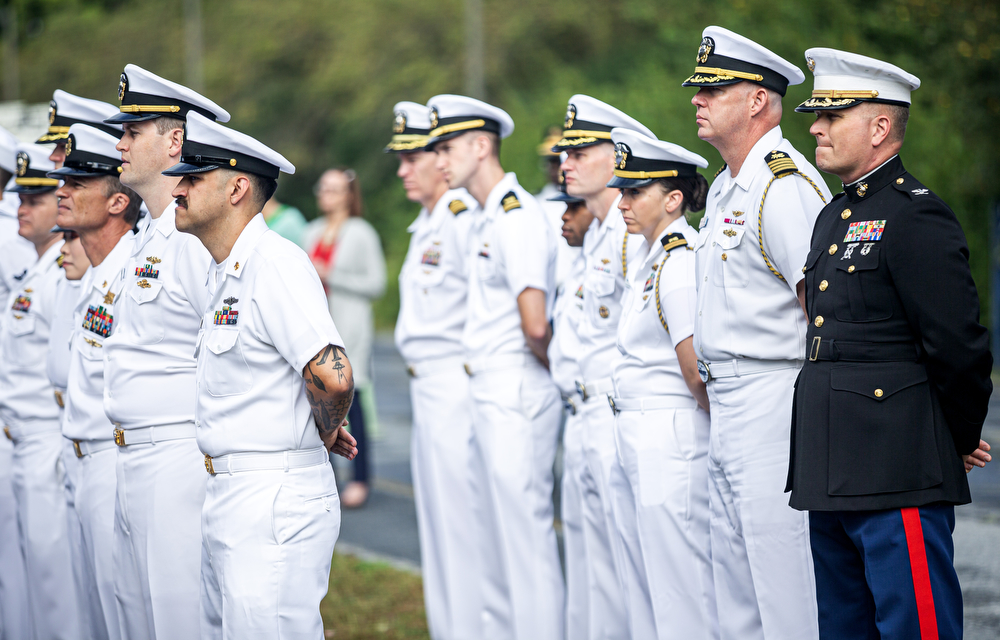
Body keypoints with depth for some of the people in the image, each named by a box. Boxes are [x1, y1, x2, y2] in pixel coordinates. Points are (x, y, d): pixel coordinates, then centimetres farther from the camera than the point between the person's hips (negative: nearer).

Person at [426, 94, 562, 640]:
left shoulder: (517, 216, -16)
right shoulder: (487, 219, 16)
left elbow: (535, 323, -24)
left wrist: (547, 365, -7)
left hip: (516, 393, -10)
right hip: (486, 391, 10)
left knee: (526, 531, -8)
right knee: (493, 533, 15)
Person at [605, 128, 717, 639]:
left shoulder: (679, 265, -16)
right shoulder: (645, 261, 15)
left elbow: (697, 372, -16)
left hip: (672, 441, -10)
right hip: (633, 442, 10)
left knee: (681, 596, -6)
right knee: (641, 593, 13)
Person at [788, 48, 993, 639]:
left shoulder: (917, 216, -12)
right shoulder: (834, 216, 17)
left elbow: (960, 348, -14)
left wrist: (960, 445, -3)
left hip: (897, 481, -10)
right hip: (832, 478, 10)